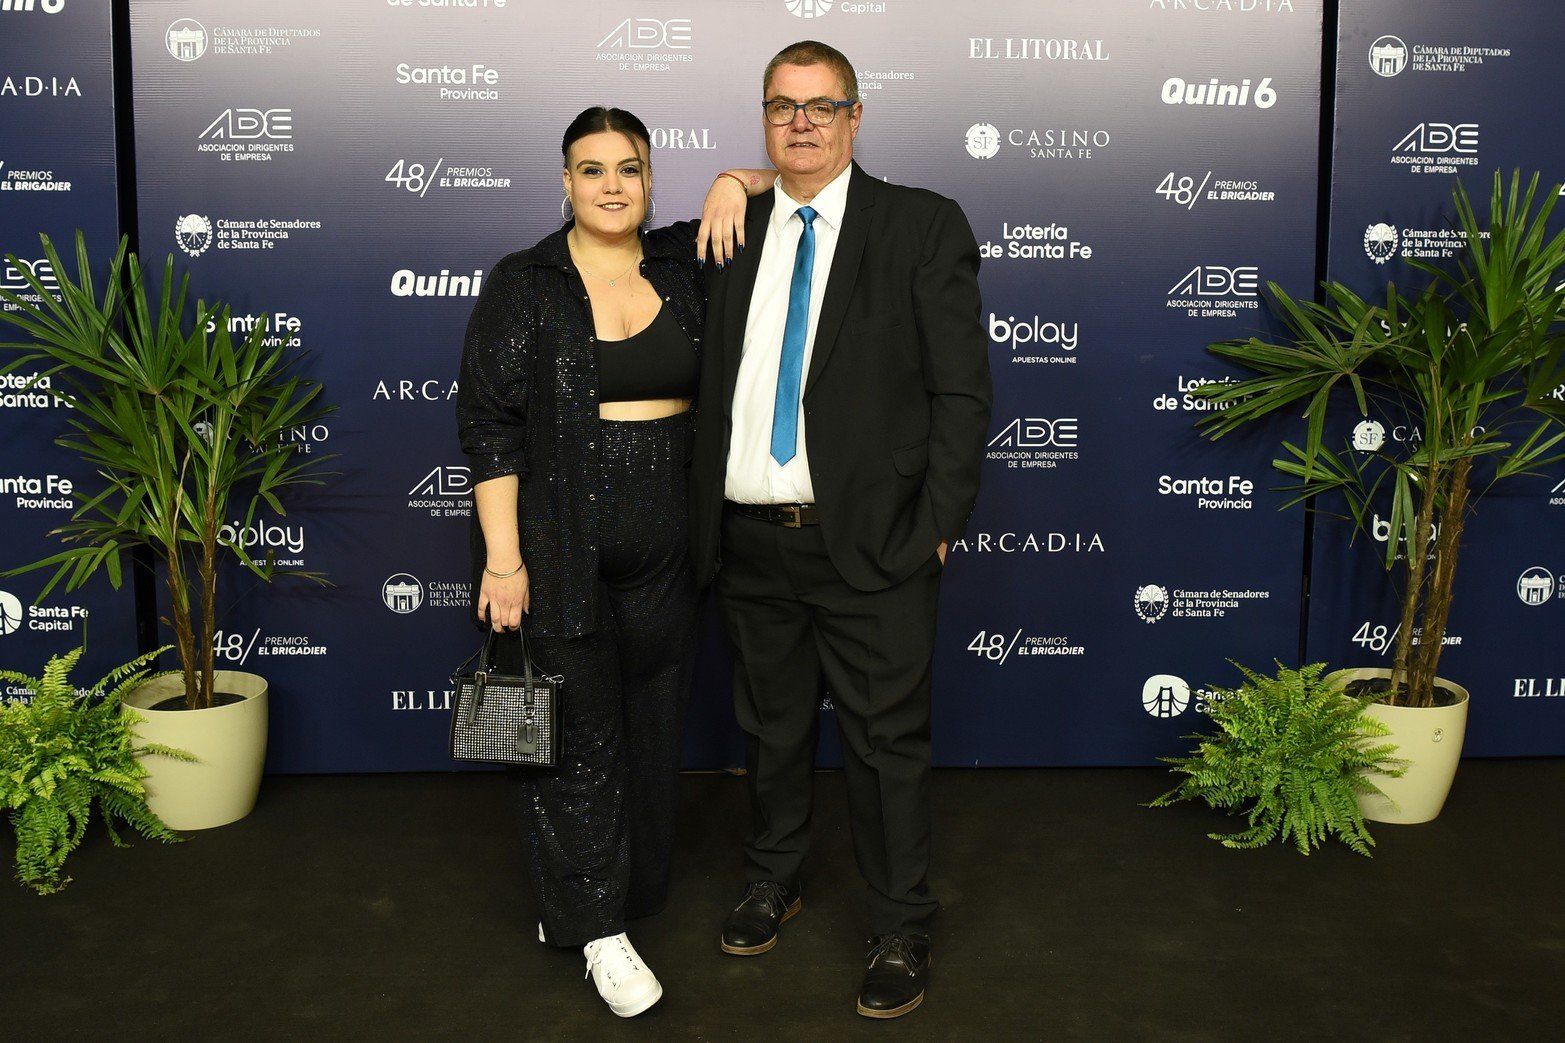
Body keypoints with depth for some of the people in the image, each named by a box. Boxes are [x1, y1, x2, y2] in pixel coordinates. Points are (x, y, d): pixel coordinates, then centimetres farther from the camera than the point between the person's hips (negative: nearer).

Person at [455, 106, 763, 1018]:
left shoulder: (683, 265, 7)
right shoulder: (524, 287, -3)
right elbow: (489, 428, -7)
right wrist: (503, 557, -13)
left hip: (663, 547, 4)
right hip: (560, 548, -4)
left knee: (650, 725, 12)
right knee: (578, 732, 1)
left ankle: (604, 895, 31)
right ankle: (599, 928, 15)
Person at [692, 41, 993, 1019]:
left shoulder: (924, 226, -2)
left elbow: (962, 389, -5)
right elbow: (711, 385, 10)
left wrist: (936, 527, -11)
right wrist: (705, 519, 3)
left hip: (871, 542, -4)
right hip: (750, 539, 4)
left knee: (889, 743, 5)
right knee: (772, 728, 19)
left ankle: (902, 931, 24)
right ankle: (774, 882, 41)